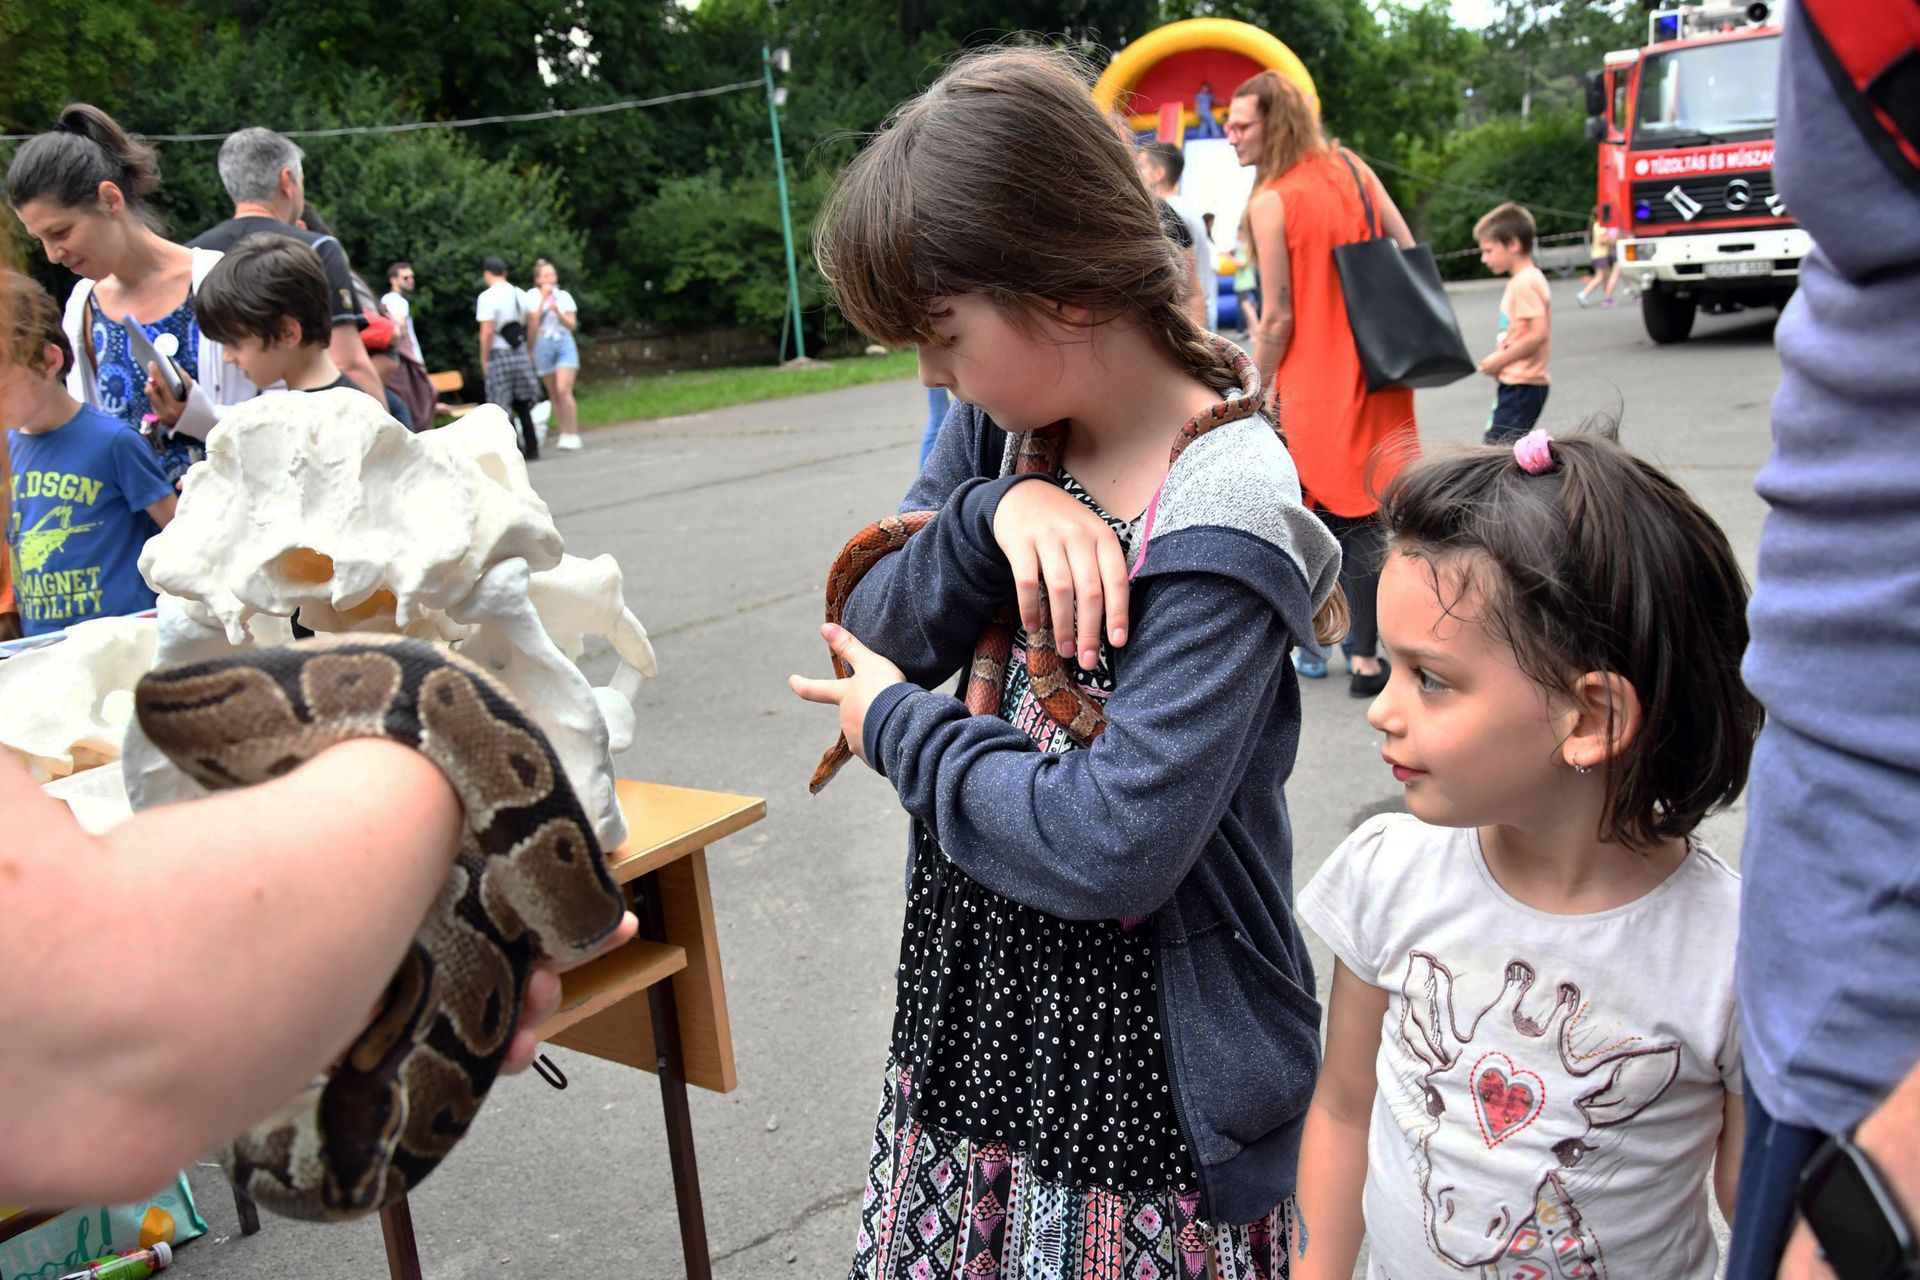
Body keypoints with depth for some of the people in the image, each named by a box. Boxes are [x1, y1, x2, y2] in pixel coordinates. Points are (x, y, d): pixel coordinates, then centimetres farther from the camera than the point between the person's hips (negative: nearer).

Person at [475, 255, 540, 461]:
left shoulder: (487, 297, -11)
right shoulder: (520, 294, 7)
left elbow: (487, 332, -15)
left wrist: (484, 360, -8)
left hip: (499, 353, -6)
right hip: (520, 351, 6)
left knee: (503, 406, 0)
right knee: (522, 402, 13)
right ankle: (531, 447, 14)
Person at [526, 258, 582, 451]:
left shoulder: (564, 296, 5)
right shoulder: (532, 297, 3)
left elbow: (572, 324, 2)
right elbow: (532, 325, -6)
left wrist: (557, 311, -15)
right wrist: (543, 299, -9)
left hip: (564, 343, -1)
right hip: (543, 346, 1)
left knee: (564, 390, -15)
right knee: (553, 394, 4)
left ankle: (573, 435, -16)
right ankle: (562, 435, 10)